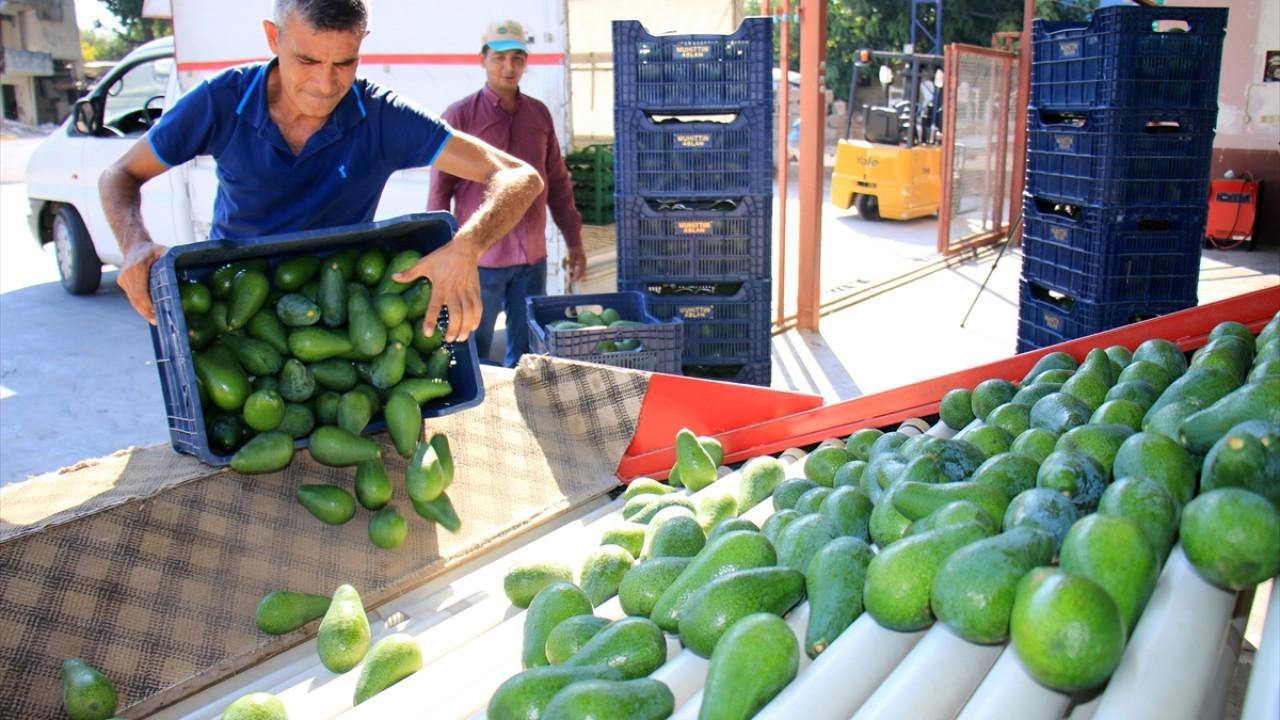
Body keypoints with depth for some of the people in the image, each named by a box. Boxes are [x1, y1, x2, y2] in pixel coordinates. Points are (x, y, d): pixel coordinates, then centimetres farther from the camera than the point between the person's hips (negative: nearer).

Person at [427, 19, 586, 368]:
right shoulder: (460, 115, -5)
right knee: (474, 356, 5)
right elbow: (440, 189, -4)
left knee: (527, 354, 13)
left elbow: (557, 183, 13)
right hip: (480, 259, -4)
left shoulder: (539, 114, 8)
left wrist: (574, 241, 12)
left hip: (533, 258, 4)